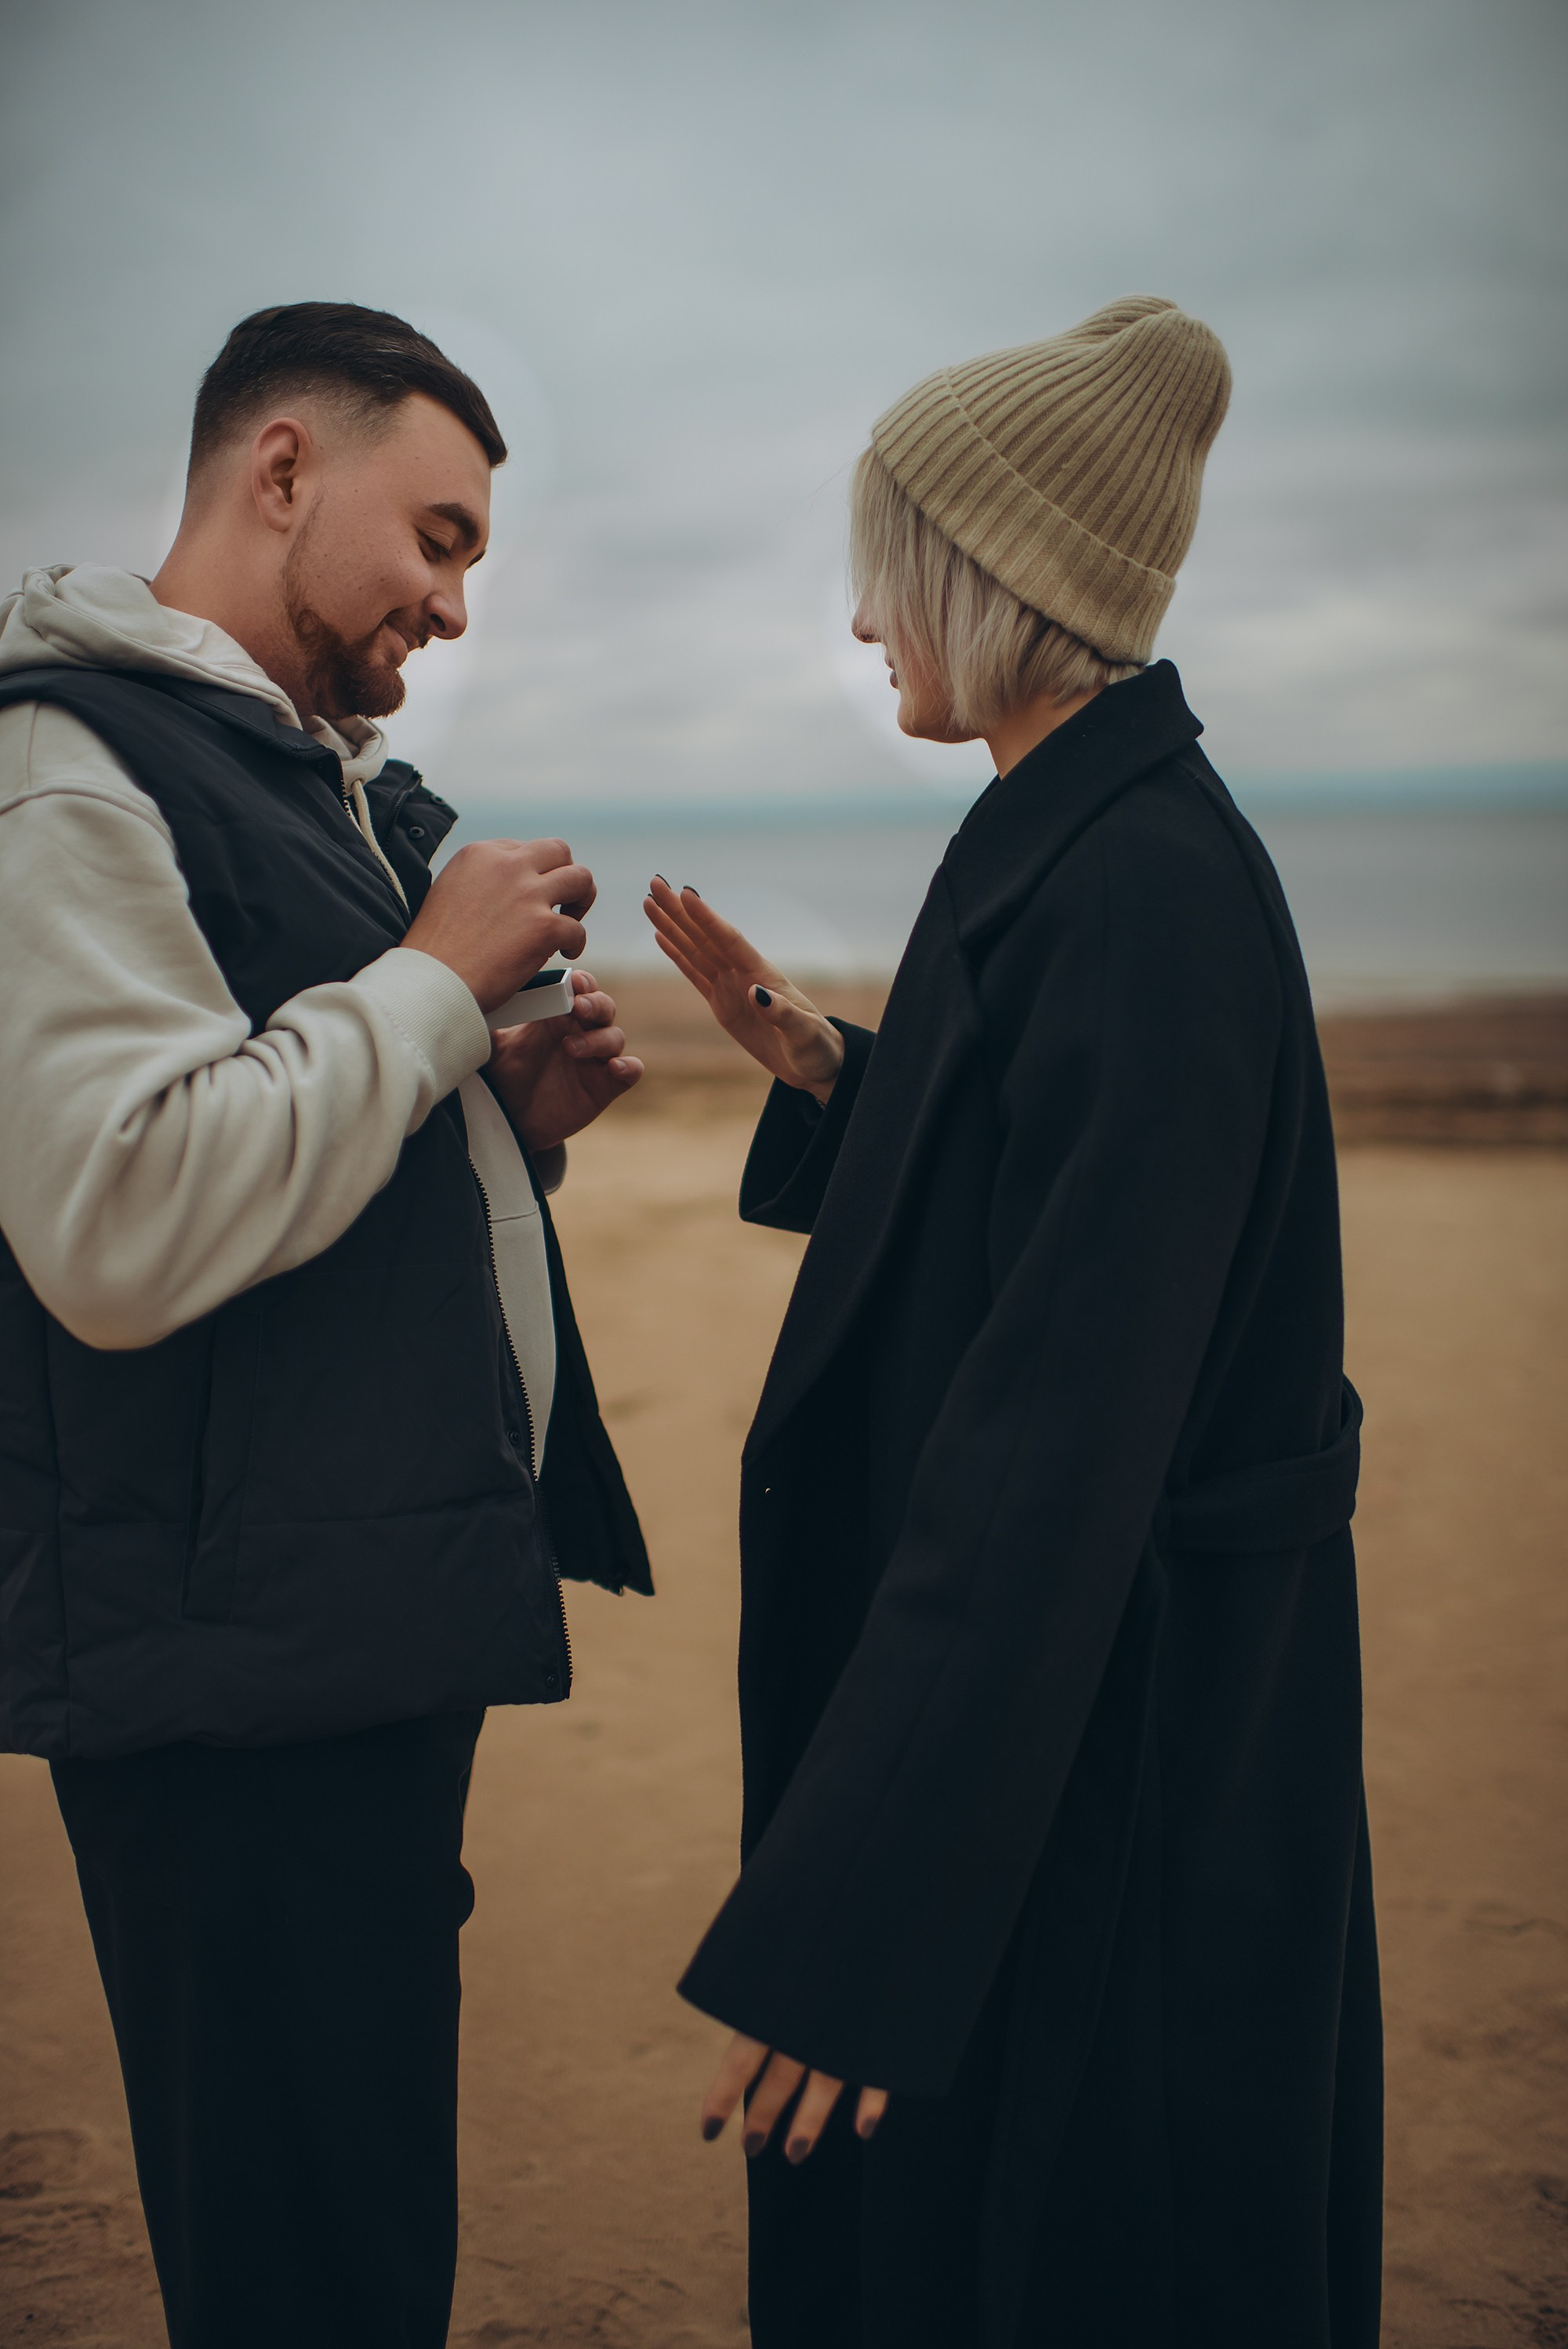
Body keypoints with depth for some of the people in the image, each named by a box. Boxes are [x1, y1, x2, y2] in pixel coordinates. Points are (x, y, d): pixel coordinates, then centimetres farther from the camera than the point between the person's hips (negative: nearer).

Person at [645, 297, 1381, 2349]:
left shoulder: (1145, 891, -23)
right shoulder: (1064, 845, 8)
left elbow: (1063, 1423, -28)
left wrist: (853, 1922, -27)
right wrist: (827, 1072, 4)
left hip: (1110, 1734, -10)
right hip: (1035, 1666, 10)